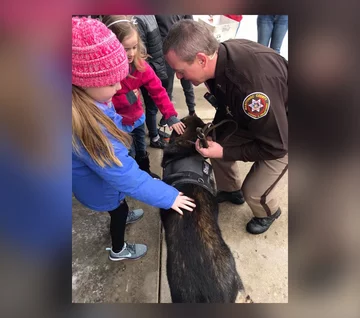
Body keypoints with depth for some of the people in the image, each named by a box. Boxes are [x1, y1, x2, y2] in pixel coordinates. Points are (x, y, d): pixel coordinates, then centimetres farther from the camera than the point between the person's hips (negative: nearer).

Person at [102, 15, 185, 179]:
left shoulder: (140, 64, -13)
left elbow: (157, 90, -15)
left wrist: (171, 116, -23)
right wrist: (125, 99, -27)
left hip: (137, 118, 5)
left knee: (141, 150, 24)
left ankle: (146, 172, 51)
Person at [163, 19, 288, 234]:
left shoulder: (253, 82, -43)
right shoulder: (218, 56, -17)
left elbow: (275, 146, -31)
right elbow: (225, 103, 3)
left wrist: (225, 152, -26)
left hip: (280, 133, -7)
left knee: (253, 191, -6)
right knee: (218, 145, 5)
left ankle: (269, 213, 32)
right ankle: (231, 191, 34)